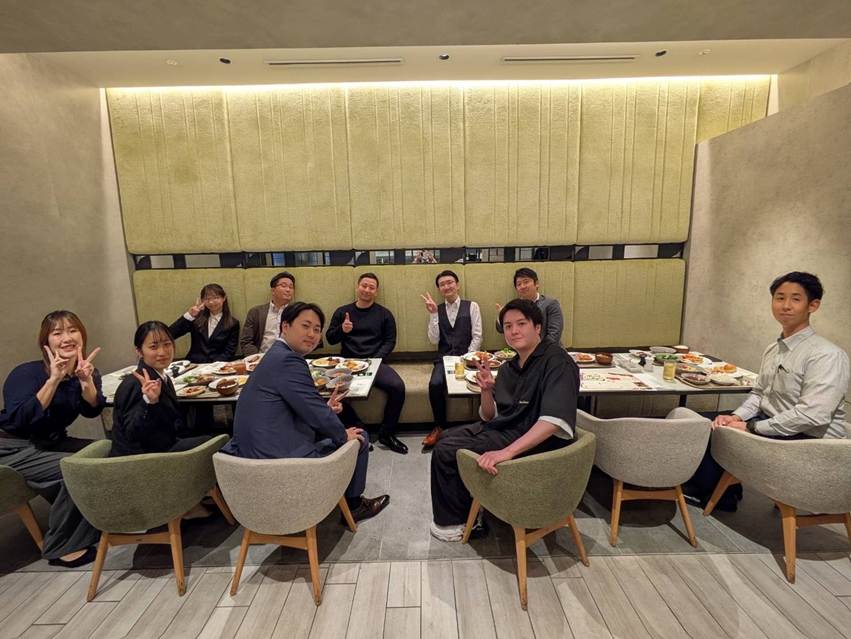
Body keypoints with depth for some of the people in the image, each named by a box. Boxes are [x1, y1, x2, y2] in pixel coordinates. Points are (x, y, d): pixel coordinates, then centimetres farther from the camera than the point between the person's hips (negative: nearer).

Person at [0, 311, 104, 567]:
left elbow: (92, 411, -19)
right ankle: (60, 548, -4)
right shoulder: (26, 373, -19)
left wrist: (86, 379, -36)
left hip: (52, 442, 6)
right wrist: (53, 380, -39)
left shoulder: (86, 372, -5)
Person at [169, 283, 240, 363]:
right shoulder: (197, 318, 11)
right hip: (193, 365, 2)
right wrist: (189, 315, -8)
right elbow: (170, 334, 1)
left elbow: (229, 353, 0)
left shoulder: (233, 323, 6)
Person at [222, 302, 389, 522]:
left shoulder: (276, 355, 10)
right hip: (280, 459, -10)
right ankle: (353, 504, 28)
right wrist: (344, 435, -4)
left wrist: (325, 410, 6)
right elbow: (314, 411, -19)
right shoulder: (288, 359, -20)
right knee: (359, 439, 5)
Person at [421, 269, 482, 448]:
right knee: (435, 384, -28)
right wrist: (433, 314, -6)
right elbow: (434, 340, 2)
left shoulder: (471, 306, 6)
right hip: (444, 358, 2)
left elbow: (477, 336, 1)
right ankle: (439, 427, -6)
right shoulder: (437, 310, 12)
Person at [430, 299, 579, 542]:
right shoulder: (509, 367, 8)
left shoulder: (557, 361, -17)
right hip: (505, 429, 9)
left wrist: (507, 452, -37)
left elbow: (555, 420, -31)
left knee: (446, 450, -11)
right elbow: (490, 417, 10)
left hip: (535, 441, -9)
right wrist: (486, 390, -10)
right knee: (446, 438, 14)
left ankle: (458, 522, 13)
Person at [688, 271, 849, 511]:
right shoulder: (773, 349, 8)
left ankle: (716, 494, 11)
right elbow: (758, 393, 12)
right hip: (772, 424, 8)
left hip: (810, 440, -7)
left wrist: (750, 427, -22)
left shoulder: (827, 355, -19)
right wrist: (736, 417, -6)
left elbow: (812, 416, -26)